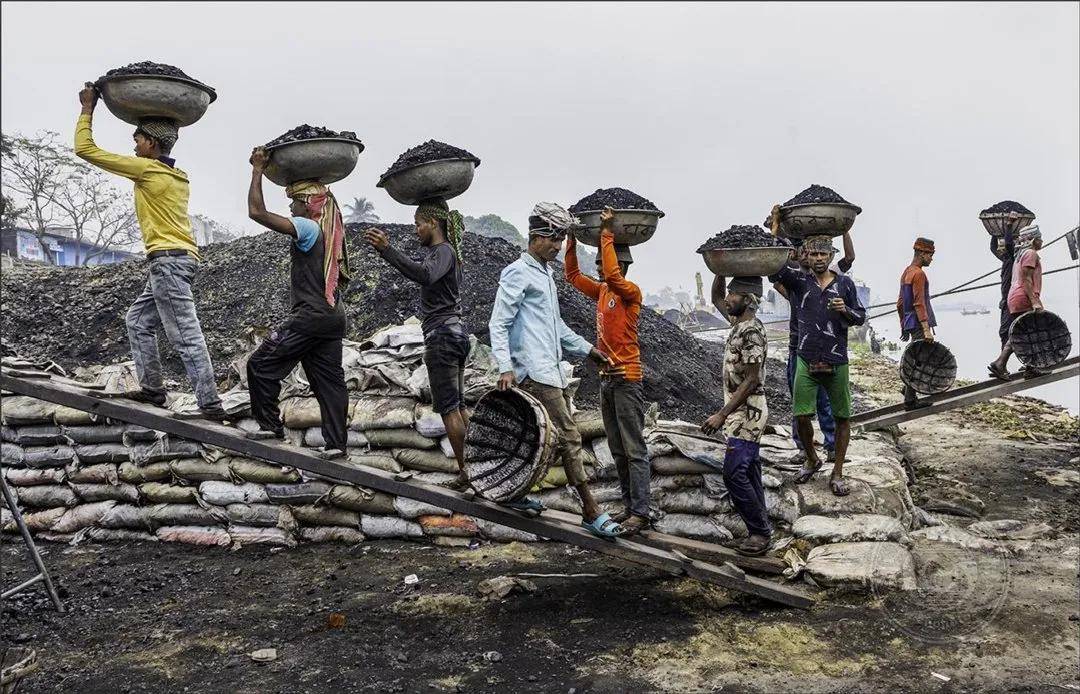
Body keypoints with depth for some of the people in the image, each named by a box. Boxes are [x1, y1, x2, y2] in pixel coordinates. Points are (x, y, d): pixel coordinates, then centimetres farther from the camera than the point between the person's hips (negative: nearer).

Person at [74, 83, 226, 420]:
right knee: (138, 320, 18)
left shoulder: (146, 168, -5)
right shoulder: (177, 175, 19)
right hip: (180, 258, 10)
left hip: (168, 260, -10)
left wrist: (87, 109, 10)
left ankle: (211, 406, -14)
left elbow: (85, 148, -1)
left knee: (186, 336, -12)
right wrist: (170, 127, 40)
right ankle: (152, 389, 17)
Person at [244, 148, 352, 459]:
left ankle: (270, 425, 9)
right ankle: (336, 442, 8)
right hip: (334, 315, 9)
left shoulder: (308, 228, -12)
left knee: (260, 364, 4)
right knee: (329, 378, 8)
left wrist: (258, 169, -6)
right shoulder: (332, 231, 11)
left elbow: (256, 212, -17)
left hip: (310, 316, -9)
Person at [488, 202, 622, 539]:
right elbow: (498, 325, -12)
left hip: (552, 370, 9)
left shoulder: (545, 273, 20)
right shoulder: (517, 273, -8)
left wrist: (587, 349, 22)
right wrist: (506, 367, -23)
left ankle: (515, 492, 24)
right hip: (535, 372, -9)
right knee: (569, 438, -9)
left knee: (552, 439, 12)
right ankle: (592, 513, -3)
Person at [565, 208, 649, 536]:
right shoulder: (602, 291, 13)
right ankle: (629, 506, 20)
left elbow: (612, 275, -28)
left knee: (634, 450, -6)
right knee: (618, 450, 12)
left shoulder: (631, 292, -10)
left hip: (627, 380, -9)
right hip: (606, 378, 9)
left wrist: (607, 233, -21)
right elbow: (573, 275, 21)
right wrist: (571, 240, 13)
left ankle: (640, 513, -4)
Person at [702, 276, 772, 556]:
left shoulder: (751, 332, -21)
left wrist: (722, 415, -23)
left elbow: (751, 380, -23)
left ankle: (760, 531, 1)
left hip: (747, 413, -11)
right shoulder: (739, 323, 7)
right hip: (744, 413, 11)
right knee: (748, 472, 13)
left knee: (734, 473, -10)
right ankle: (760, 531, 21)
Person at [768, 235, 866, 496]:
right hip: (806, 360, 0)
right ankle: (811, 460, 26)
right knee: (801, 416, -1)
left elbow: (861, 317, 9)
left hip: (837, 362, 1)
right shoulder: (799, 280, 3)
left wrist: (845, 310, -10)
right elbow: (772, 270, -13)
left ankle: (837, 473, 17)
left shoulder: (845, 284, 5)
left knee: (843, 417, 4)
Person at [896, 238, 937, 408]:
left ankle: (908, 389, 24)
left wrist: (903, 327, 24)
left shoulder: (906, 272, 17)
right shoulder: (919, 274, -13)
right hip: (919, 324, -10)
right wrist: (927, 329, -23)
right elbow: (919, 304, -20)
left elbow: (900, 303, 21)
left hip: (909, 323, 10)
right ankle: (910, 400, -4)